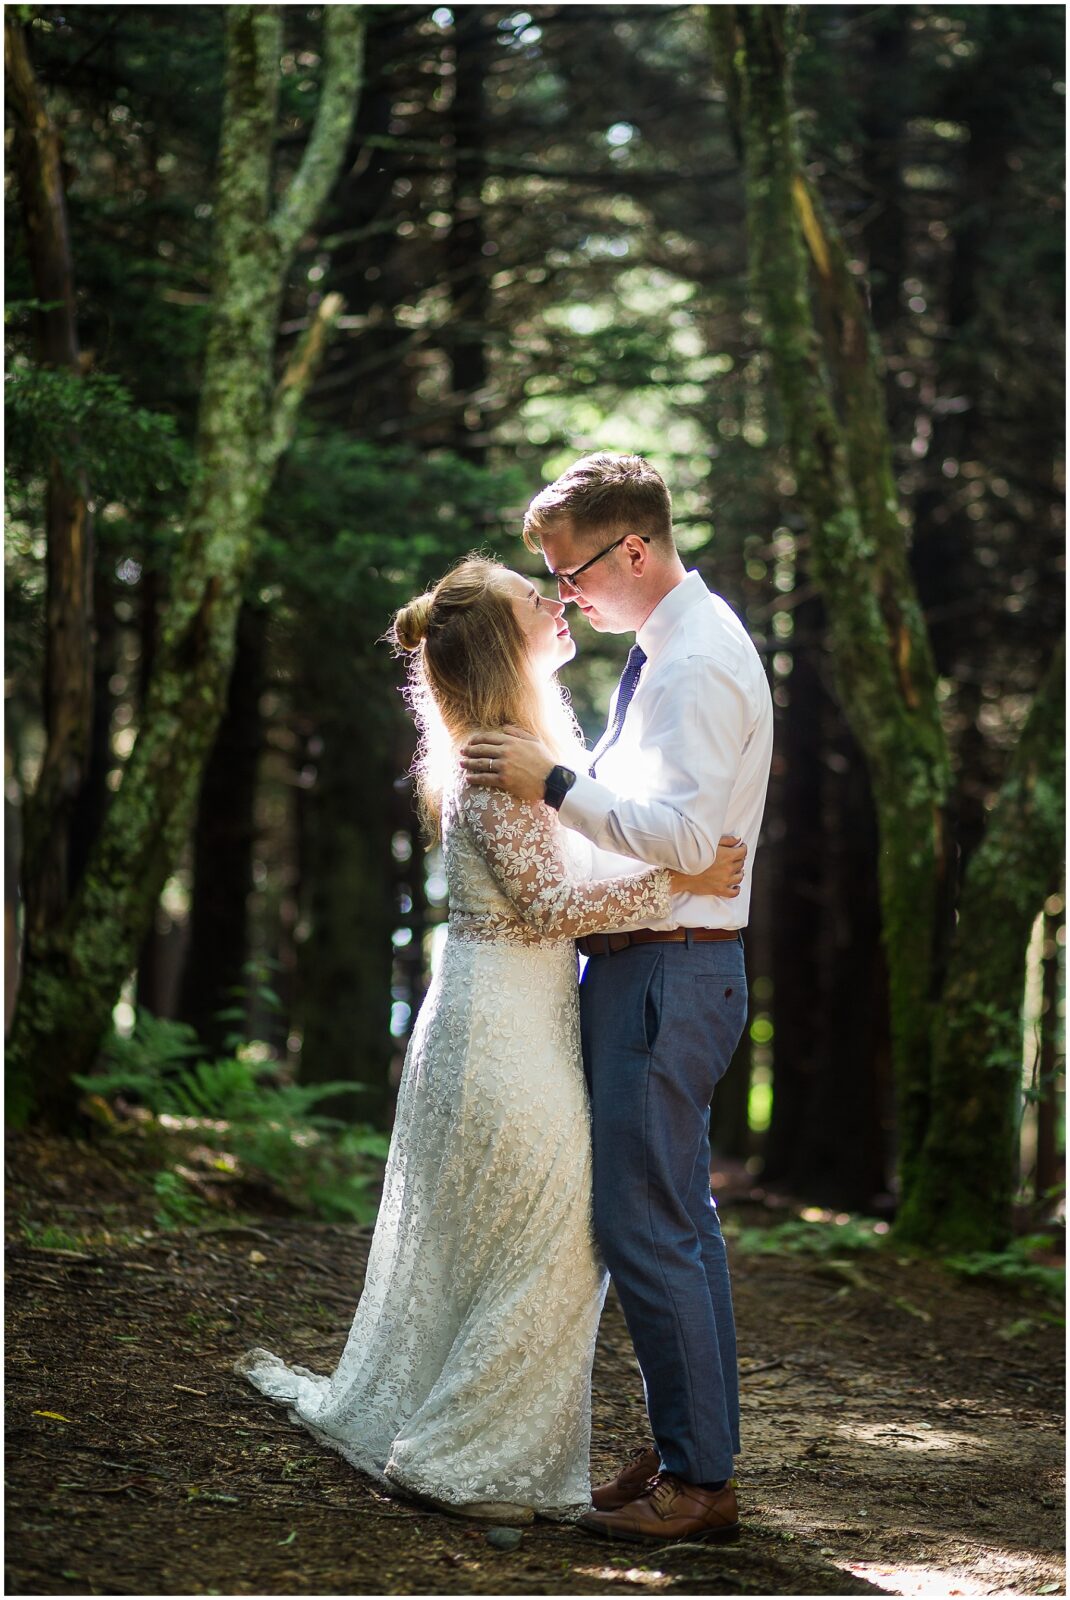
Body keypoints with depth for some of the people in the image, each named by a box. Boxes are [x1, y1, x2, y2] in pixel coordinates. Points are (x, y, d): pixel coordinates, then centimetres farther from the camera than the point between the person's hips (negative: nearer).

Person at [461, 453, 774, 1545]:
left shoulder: (697, 664, -17)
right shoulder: (671, 648, 16)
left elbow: (685, 838, -26)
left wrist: (554, 783, -26)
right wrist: (545, 784, 16)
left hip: (665, 971, -11)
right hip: (647, 965, 11)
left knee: (643, 1225, -9)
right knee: (680, 1219, 14)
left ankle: (696, 1479, -4)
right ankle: (694, 1449, 21)